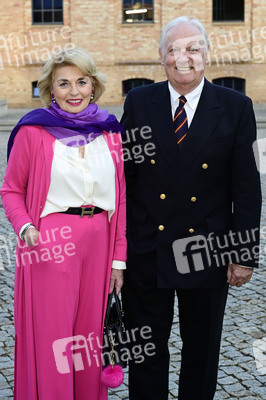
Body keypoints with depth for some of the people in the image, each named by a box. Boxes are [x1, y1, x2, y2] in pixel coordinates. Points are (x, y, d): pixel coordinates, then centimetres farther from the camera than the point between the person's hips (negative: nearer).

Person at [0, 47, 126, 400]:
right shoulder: (33, 131, -4)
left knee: (90, 333, 12)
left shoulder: (110, 133, 7)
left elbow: (120, 199, 10)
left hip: (99, 244, 4)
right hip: (51, 244, -3)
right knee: (52, 337, 3)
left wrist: (119, 258, 6)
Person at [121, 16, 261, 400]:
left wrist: (245, 253, -7)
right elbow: (124, 175, 2)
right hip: (146, 251, 1)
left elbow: (247, 187, -4)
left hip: (206, 254, 0)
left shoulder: (236, 107, -4)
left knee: (202, 352, 17)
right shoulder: (139, 102, 0)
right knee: (145, 352, 13)